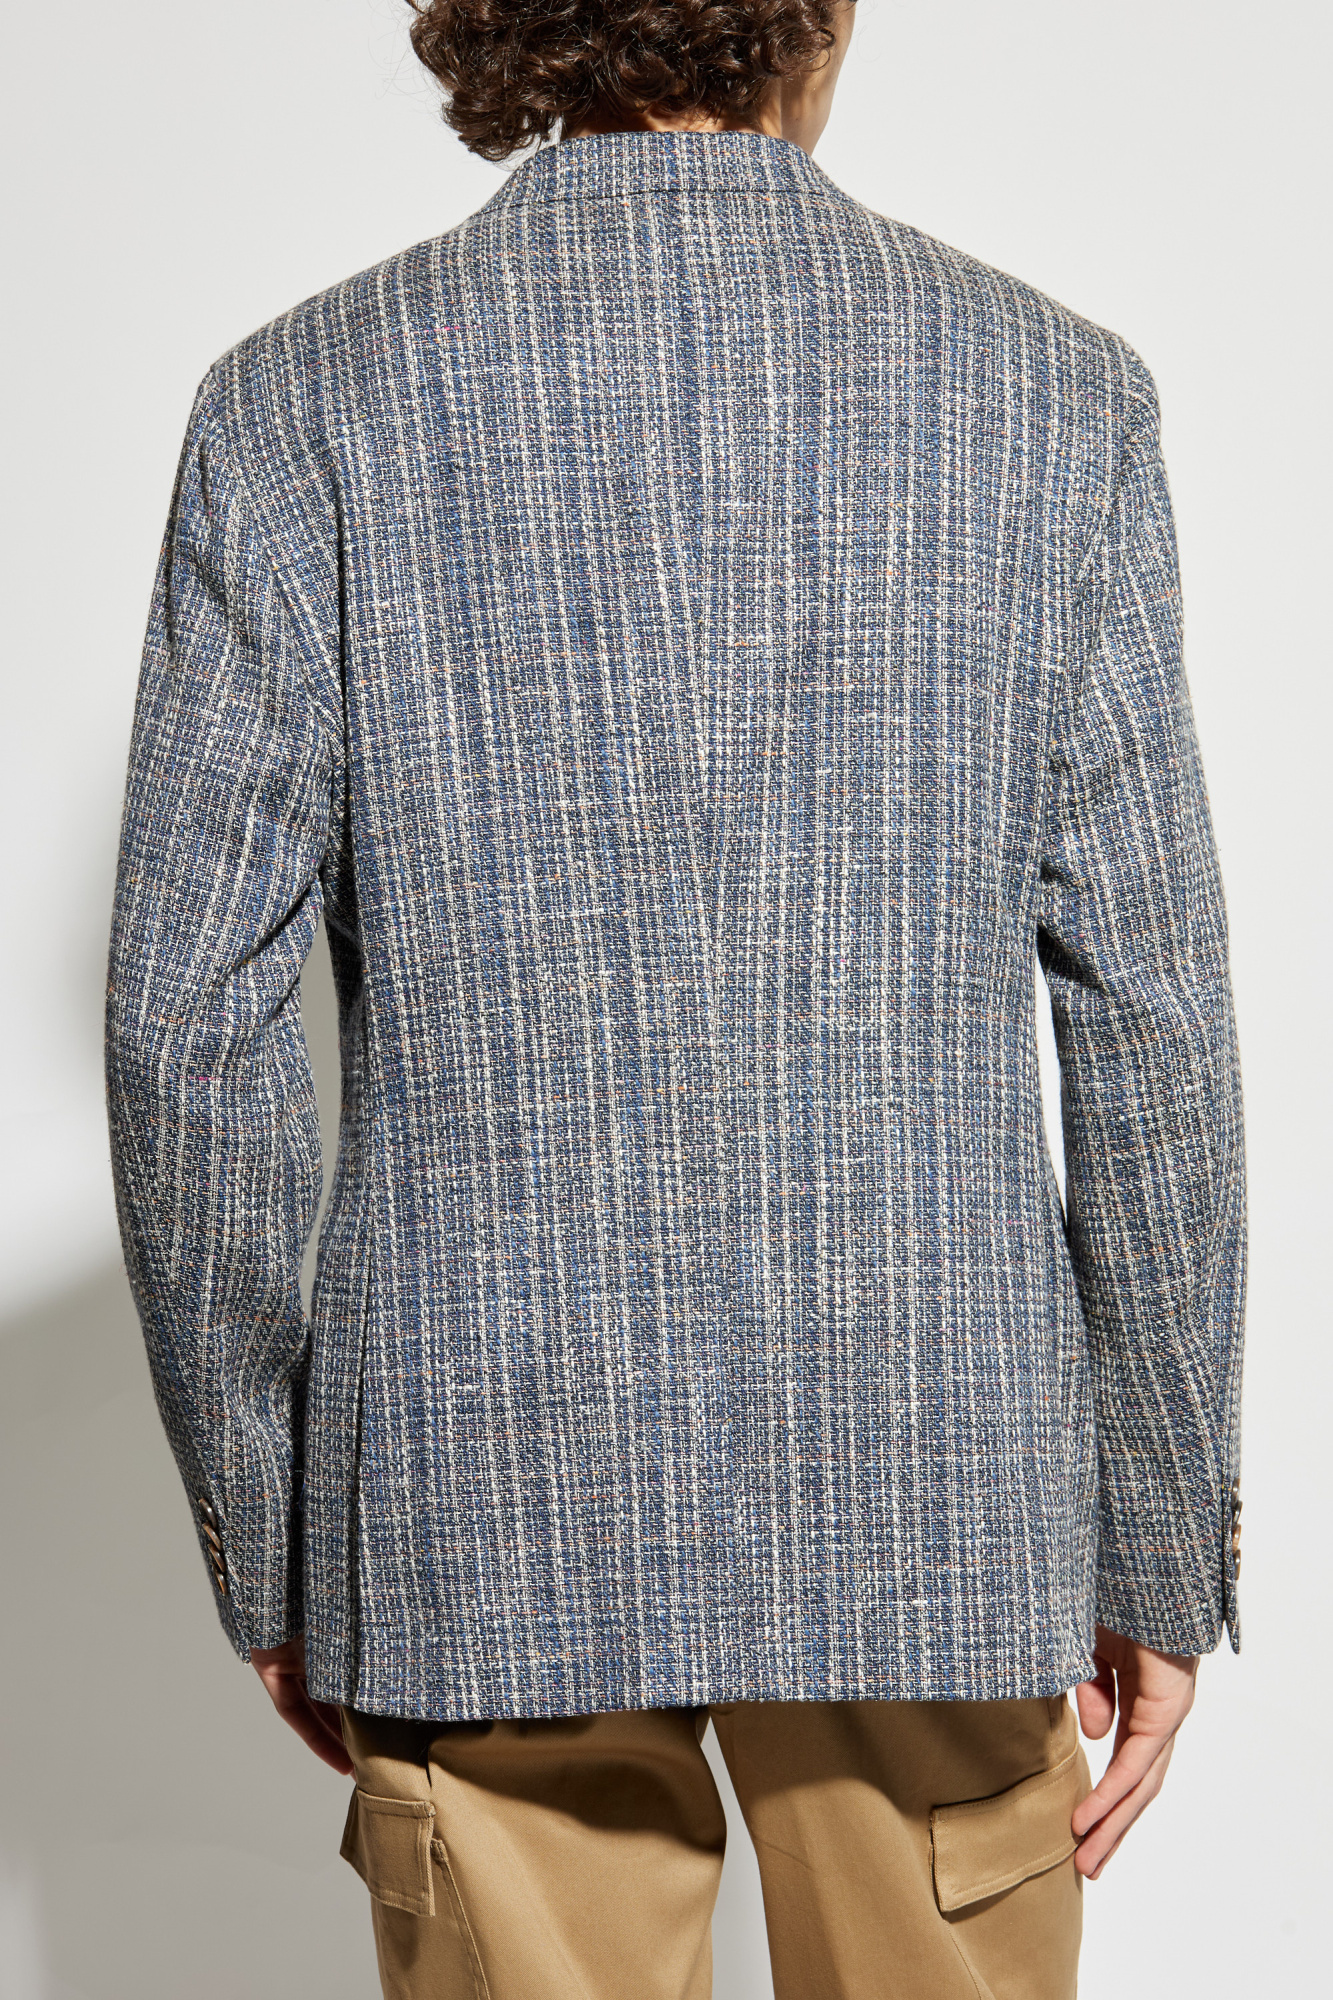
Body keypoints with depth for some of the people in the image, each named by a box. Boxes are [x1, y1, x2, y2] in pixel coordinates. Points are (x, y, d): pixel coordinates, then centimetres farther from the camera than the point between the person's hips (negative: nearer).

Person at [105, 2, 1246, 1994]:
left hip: (490, 1489, 0)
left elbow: (200, 1026, -7)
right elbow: (1148, 1027, -5)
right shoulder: (1048, 395, -3)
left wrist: (263, 1545, 5)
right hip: (925, 1486, 1)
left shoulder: (303, 405, -4)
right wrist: (1162, 1550, 4)